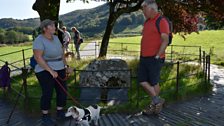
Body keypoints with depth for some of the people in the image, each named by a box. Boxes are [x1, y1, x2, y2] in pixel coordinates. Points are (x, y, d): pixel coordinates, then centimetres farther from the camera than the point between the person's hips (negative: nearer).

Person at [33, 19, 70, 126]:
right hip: (45, 71, -7)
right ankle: (45, 117, 17)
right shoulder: (39, 40, -15)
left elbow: (61, 53, 15)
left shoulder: (55, 38, 8)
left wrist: (66, 66, 11)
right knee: (47, 94, -1)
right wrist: (51, 71, -23)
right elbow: (38, 58, -21)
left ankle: (60, 113, 26)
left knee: (62, 91, 8)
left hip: (59, 70, 7)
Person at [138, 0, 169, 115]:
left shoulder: (161, 21, -10)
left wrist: (157, 56, -19)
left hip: (154, 58, -8)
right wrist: (142, 55, 15)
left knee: (154, 82, 3)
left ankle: (154, 105, 21)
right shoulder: (147, 22, 16)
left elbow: (165, 41, -16)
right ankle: (157, 101, 21)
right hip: (144, 58, 8)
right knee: (142, 81, 7)